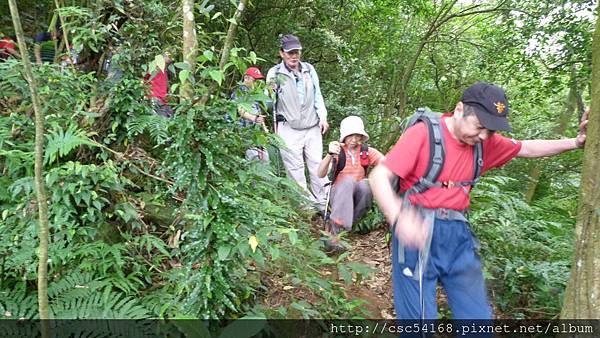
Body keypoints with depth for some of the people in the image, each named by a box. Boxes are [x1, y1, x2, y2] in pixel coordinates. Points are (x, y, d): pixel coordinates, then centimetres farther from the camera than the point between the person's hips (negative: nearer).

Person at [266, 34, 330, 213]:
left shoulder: (309, 69, 8)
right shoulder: (275, 74, -3)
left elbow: (317, 96, 14)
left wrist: (323, 117, 5)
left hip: (312, 127, 3)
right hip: (289, 130, -3)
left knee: (317, 165, 5)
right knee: (295, 169, 2)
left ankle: (323, 203, 16)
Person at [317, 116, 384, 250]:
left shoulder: (367, 151, 1)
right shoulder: (338, 151, -4)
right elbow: (320, 174, -19)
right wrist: (330, 154, -37)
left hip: (358, 196, 2)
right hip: (338, 195, -1)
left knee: (365, 184, -30)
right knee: (348, 180, -33)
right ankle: (335, 230, -39)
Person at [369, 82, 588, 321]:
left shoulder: (486, 142, 8)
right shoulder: (423, 133, -12)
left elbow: (526, 148, 25)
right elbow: (379, 176, -19)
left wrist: (575, 142, 14)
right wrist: (397, 216, -37)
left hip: (458, 233, 6)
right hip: (417, 230, -6)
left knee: (477, 315, 9)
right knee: (420, 317, -2)